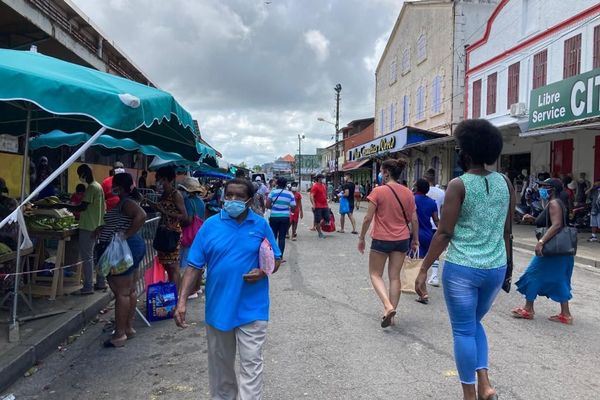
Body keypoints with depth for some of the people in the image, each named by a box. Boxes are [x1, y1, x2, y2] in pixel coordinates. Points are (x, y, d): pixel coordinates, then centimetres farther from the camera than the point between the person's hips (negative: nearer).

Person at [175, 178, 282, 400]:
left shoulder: (261, 225, -3)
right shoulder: (210, 225, -4)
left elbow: (275, 259, 5)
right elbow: (194, 266, -4)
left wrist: (262, 272, -17)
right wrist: (182, 301, -11)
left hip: (251, 309, -1)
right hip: (218, 307, 2)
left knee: (251, 363, 3)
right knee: (220, 363, 19)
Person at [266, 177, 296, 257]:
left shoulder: (273, 192, -3)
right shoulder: (290, 194, -1)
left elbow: (267, 205, -8)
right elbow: (293, 208, -3)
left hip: (274, 217, -1)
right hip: (285, 217, 1)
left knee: (273, 236, 11)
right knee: (282, 237, 6)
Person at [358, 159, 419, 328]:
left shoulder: (378, 191, -12)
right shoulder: (408, 193, 1)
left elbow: (368, 218, -11)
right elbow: (414, 220, 4)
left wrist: (361, 238, 1)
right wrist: (415, 239, 17)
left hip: (381, 240, -4)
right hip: (402, 240, 4)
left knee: (375, 274, 11)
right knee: (395, 277, 12)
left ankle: (388, 306, -8)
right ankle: (391, 312, 18)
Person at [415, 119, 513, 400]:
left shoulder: (459, 185, -12)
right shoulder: (505, 182, 4)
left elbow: (444, 234, -14)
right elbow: (506, 231, 9)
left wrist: (424, 269, -8)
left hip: (462, 268, -5)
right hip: (495, 269, 6)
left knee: (463, 331, 9)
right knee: (474, 323, 25)